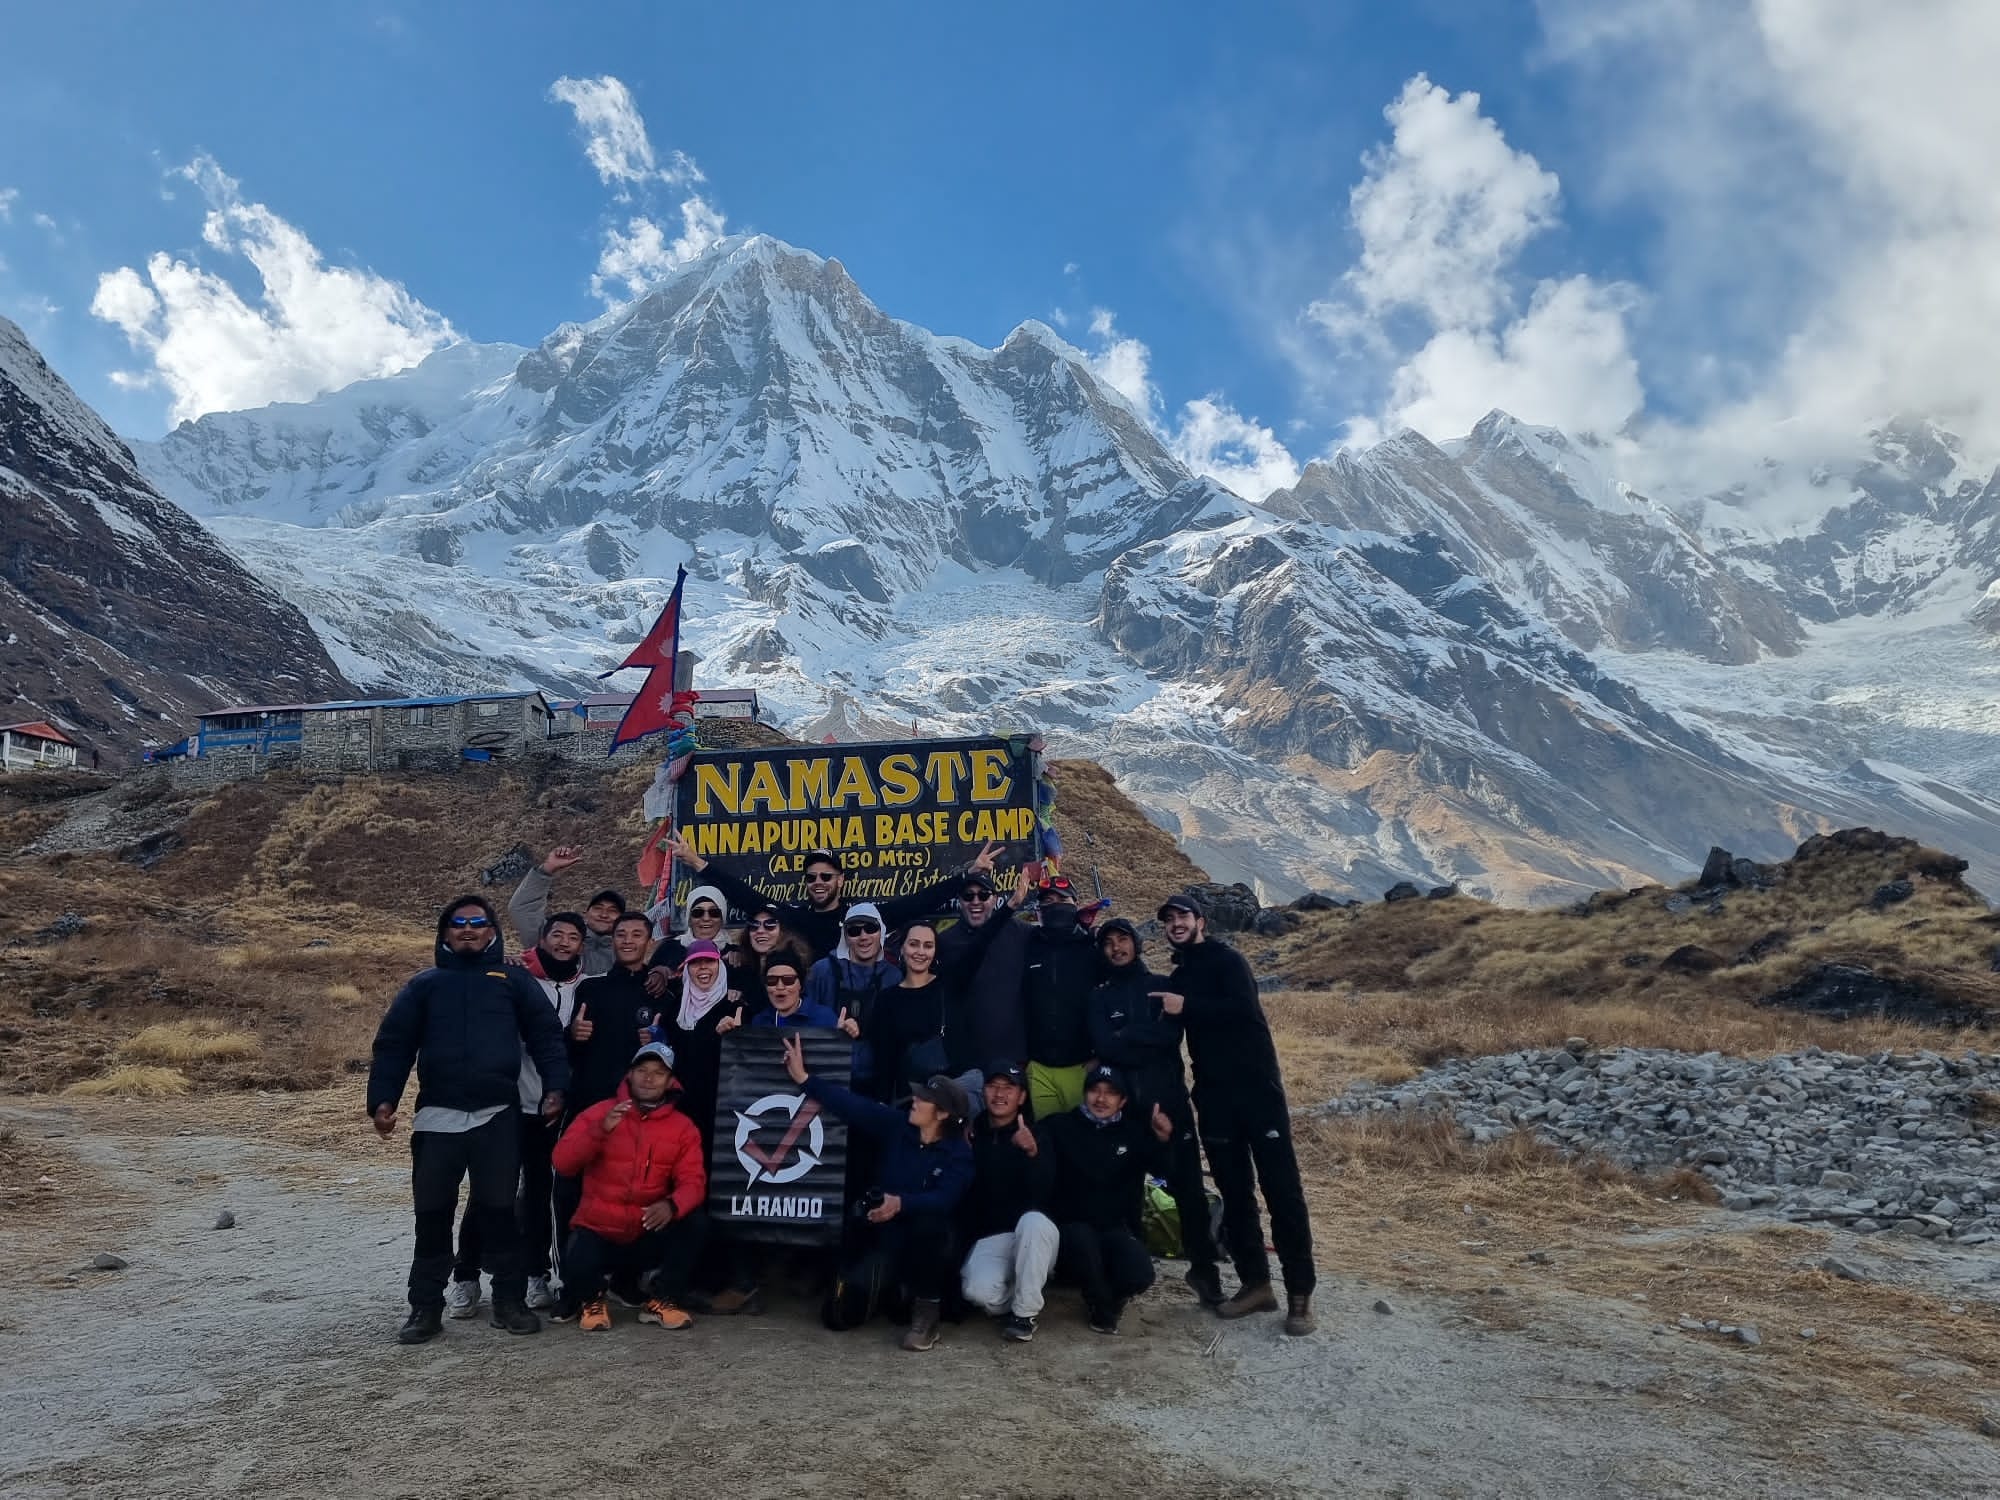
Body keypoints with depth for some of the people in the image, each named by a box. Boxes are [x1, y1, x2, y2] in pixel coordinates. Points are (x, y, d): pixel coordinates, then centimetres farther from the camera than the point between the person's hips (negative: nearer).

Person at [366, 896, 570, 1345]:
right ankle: (425, 1308, 16)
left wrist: (555, 1086, -8)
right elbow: (393, 1045, 9)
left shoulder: (513, 982, 10)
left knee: (500, 1209, 3)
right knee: (432, 1214, 5)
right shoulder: (425, 985, 13)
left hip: (498, 1116, -1)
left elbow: (545, 1035, 5)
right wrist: (382, 1099, -3)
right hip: (437, 1117, 1)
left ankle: (510, 1300, 13)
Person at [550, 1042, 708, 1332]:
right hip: (599, 1231, -2)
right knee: (577, 1267, -33)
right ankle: (593, 1299, 7)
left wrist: (671, 1205, -33)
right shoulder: (599, 1112, -3)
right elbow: (562, 1163, -12)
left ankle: (662, 1300, -2)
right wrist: (601, 1129, -28)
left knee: (694, 1222, -26)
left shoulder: (683, 1127, 0)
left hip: (648, 1234, 2)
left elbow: (693, 1181, -10)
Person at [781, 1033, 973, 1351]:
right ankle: (889, 1286, 22)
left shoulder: (959, 1154, -13)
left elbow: (943, 1200, -30)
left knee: (929, 1219, -38)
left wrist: (901, 1204, -48)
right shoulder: (897, 1126, -3)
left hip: (928, 1246, -3)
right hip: (885, 1237, 3)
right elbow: (852, 1105, -8)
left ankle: (927, 1307, -16)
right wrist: (803, 1078, -15)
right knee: (841, 1314, -15)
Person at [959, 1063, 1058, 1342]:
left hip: (1033, 1236, 0)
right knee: (979, 1291, -31)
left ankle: (1025, 1312, -17)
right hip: (988, 1238, 1)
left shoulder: (1036, 1136, -2)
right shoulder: (972, 1134, 5)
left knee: (1033, 1221, -36)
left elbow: (1044, 1196, -17)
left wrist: (1033, 1153, -34)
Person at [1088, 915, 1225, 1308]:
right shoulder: (1099, 996, 10)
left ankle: (1204, 1265, 6)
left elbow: (1171, 1035, -6)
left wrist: (1126, 1036, -7)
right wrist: (1149, 1039, -10)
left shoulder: (1161, 987, 11)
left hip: (1168, 1095, 0)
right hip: (1123, 1099, 0)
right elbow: (1103, 1045, -7)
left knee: (1187, 1181, -3)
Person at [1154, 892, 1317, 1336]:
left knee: (1281, 1189, -5)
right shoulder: (1177, 978, 16)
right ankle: (1255, 1283, 17)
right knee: (1234, 1194, 9)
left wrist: (1187, 1007, -21)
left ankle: (1300, 1293, -1)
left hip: (1257, 1088, -6)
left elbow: (1244, 1008, -21)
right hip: (1214, 1098, 6)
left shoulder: (1227, 960, -4)